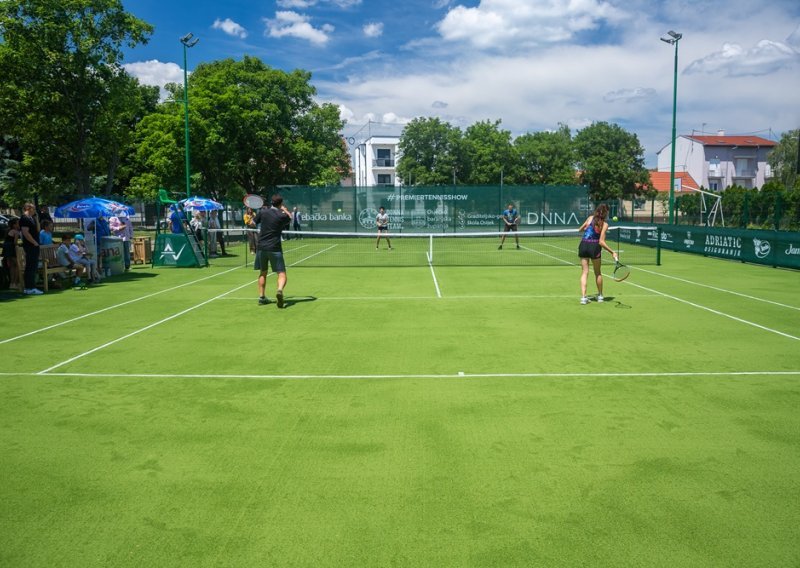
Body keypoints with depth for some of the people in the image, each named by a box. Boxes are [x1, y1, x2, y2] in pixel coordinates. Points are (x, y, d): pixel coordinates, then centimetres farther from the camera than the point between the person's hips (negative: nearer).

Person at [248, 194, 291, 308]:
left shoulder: (263, 212, 1)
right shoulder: (282, 216, -5)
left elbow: (252, 223, 12)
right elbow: (290, 218, 17)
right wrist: (284, 209, 28)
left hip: (261, 247, 4)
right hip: (275, 248, -4)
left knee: (262, 273, 20)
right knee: (282, 274, -4)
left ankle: (261, 297, 21)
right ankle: (280, 290, -33)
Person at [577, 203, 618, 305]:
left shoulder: (590, 218, 3)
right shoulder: (604, 224, -6)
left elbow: (580, 229, 16)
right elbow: (601, 242, -13)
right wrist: (612, 252, -11)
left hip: (583, 245, 3)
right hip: (594, 247, -2)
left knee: (585, 272, 5)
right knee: (598, 273, 16)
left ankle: (583, 297, -7)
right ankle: (600, 295, 29)